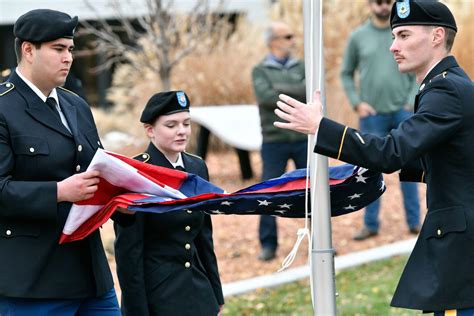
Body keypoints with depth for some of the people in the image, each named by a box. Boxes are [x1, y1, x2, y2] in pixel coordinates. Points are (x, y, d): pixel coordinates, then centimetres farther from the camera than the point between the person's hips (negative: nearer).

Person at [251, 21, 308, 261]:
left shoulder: (301, 67, 10)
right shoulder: (260, 71, 3)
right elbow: (265, 97, -15)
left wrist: (281, 89, -15)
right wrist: (297, 97, -12)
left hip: (303, 139, 2)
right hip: (274, 140, -2)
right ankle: (268, 245, 6)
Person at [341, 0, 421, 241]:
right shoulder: (358, 36, 3)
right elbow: (346, 73, 9)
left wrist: (412, 100, -7)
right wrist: (357, 103, -2)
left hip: (402, 112, 0)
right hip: (373, 114, 0)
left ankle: (414, 222, 9)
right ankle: (371, 224, 10)